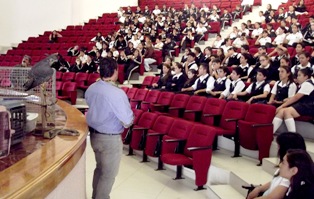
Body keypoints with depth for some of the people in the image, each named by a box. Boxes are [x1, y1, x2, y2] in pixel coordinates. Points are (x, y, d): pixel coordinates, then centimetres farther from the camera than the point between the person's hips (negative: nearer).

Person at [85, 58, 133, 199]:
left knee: (100, 168, 26)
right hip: (110, 139, -8)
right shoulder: (117, 93, -26)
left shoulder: (90, 89, -4)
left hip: (94, 134, 8)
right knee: (109, 174, 9)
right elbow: (128, 122, -22)